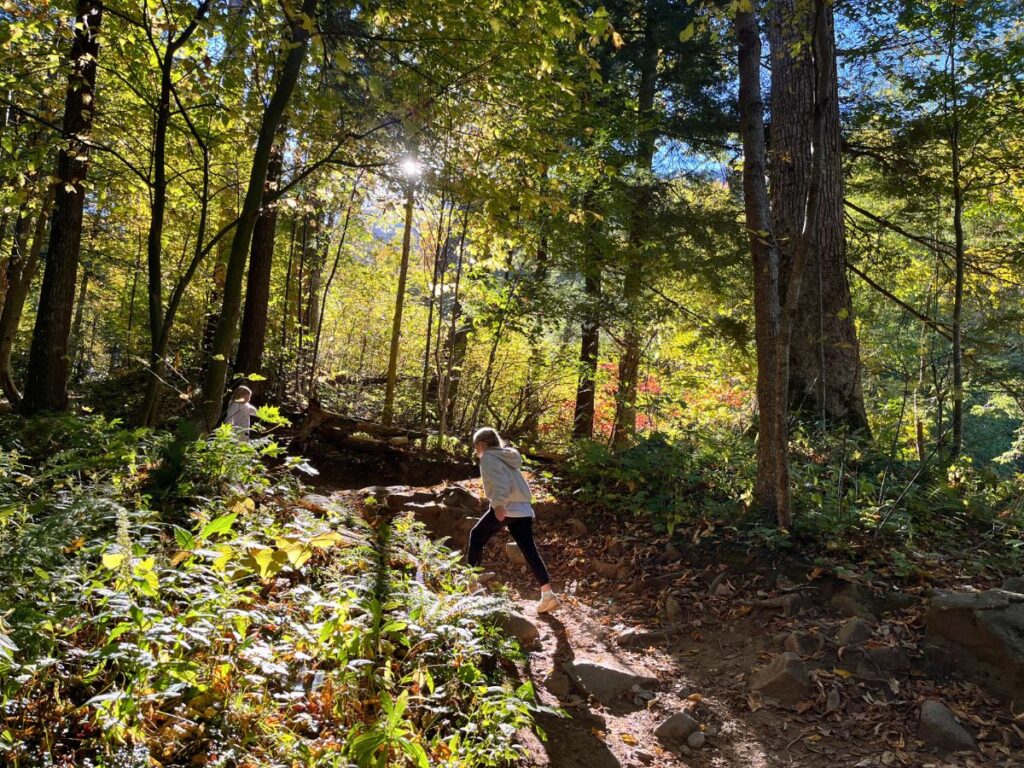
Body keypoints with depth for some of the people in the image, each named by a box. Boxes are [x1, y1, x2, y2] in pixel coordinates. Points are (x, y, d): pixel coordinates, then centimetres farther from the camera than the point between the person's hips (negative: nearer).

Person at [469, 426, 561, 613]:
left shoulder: (488, 458, -1)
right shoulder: (509, 456, 25)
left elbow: (498, 481, -19)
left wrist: (499, 504, -31)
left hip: (505, 508, -7)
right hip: (523, 509, 7)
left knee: (476, 536, 15)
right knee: (529, 549, 2)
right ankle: (547, 594, -6)